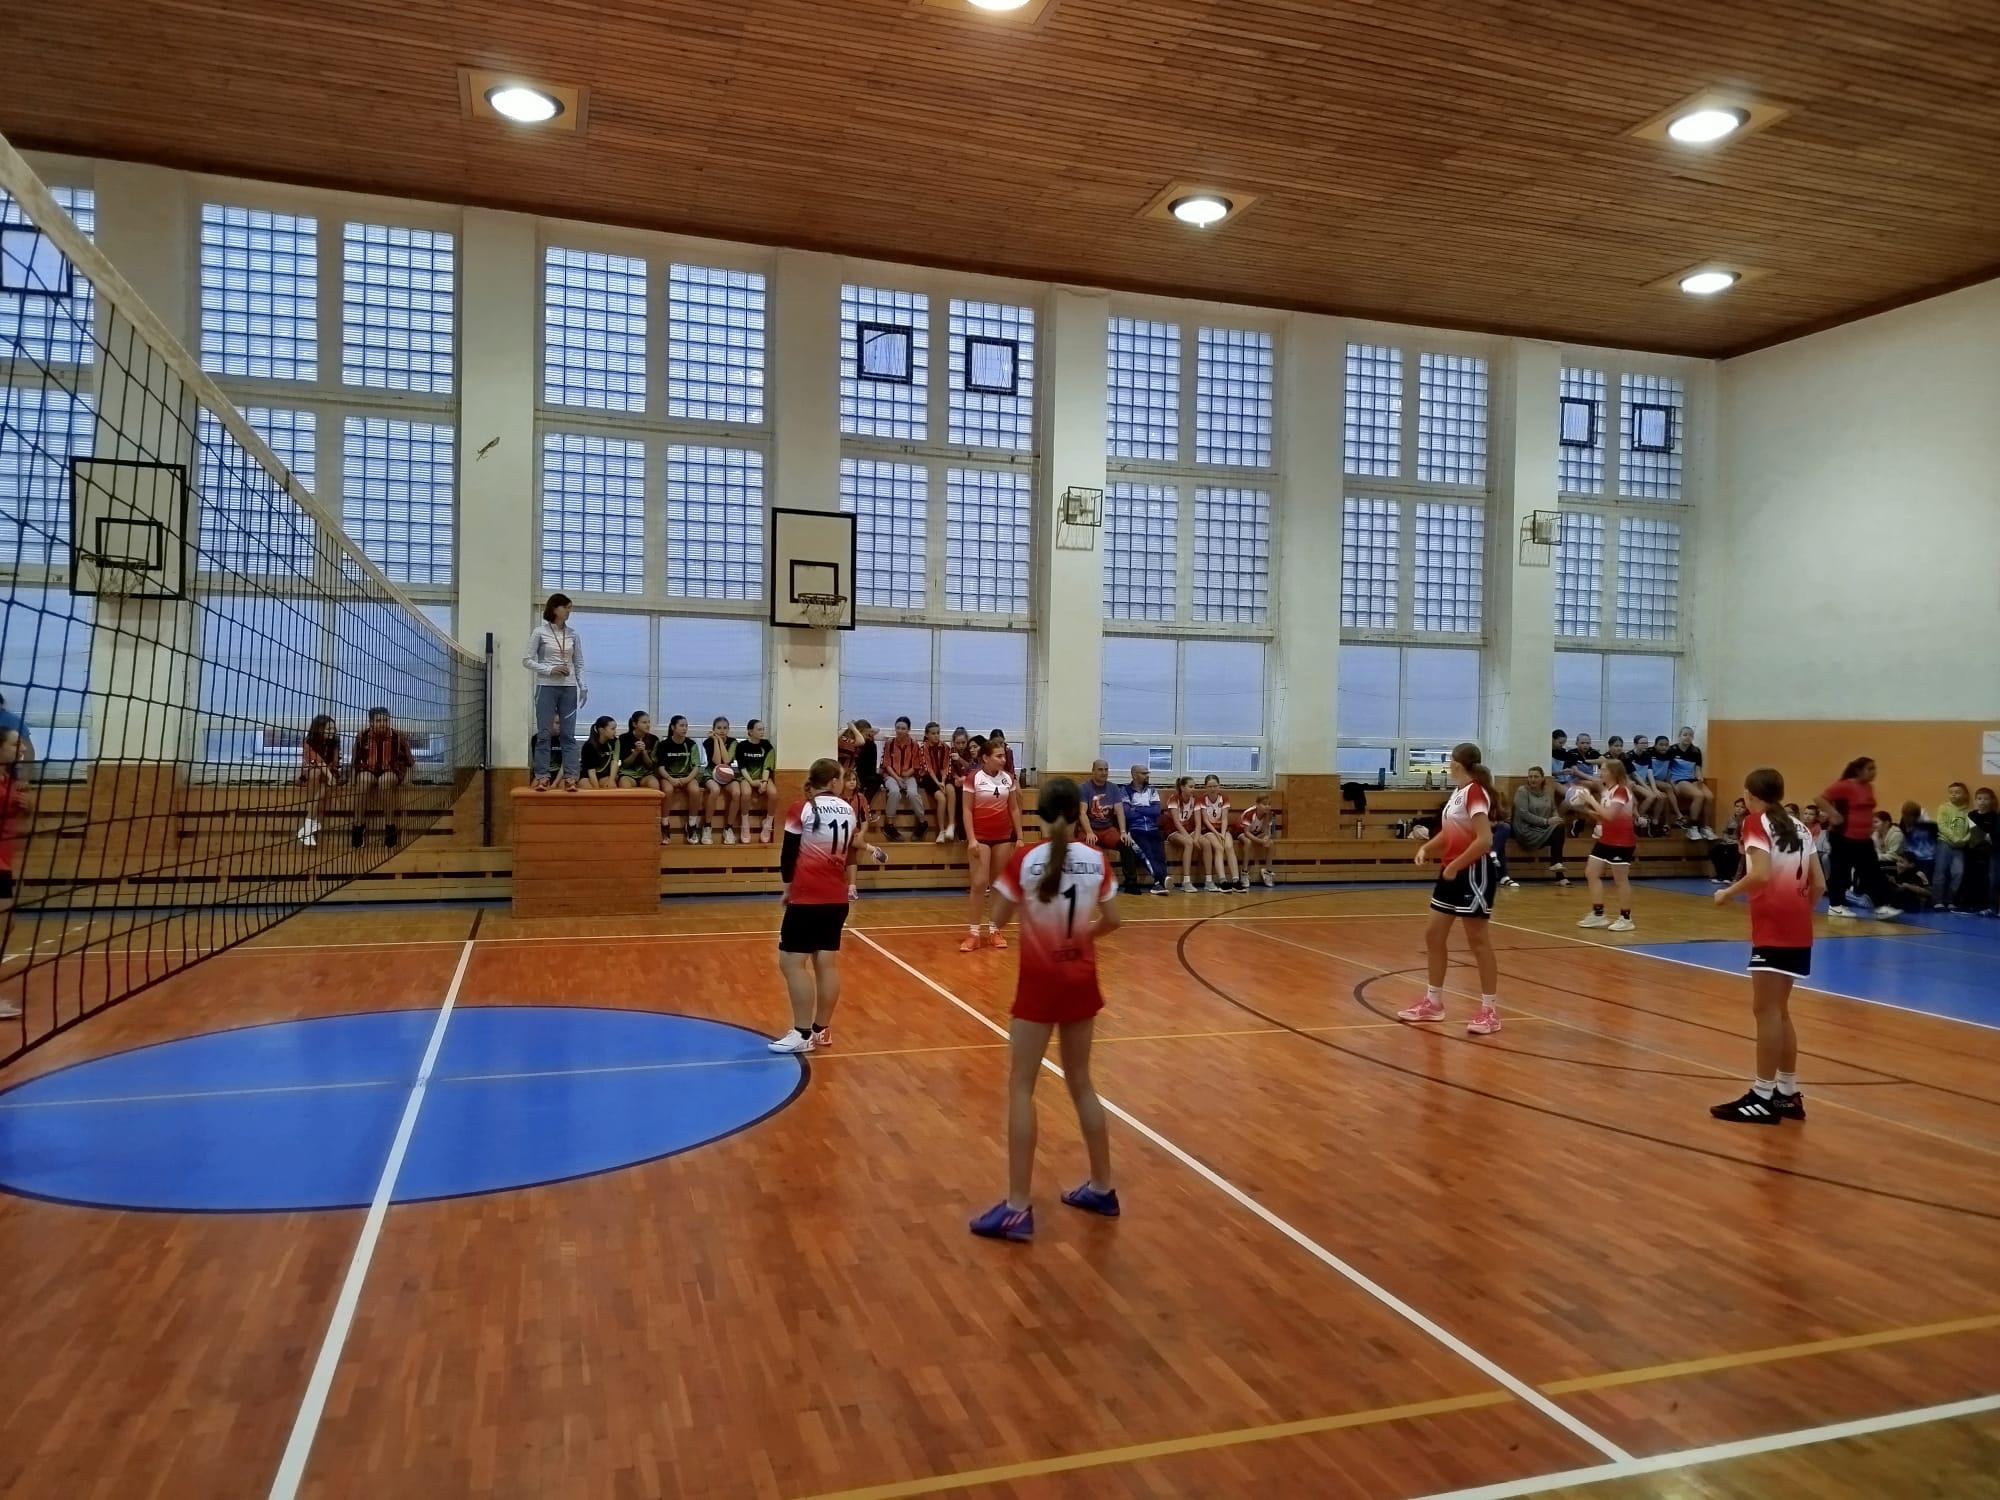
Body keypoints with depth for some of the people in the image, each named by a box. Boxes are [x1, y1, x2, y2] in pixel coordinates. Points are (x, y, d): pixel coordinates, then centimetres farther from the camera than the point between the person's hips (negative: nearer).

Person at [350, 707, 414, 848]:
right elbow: (355, 761, 10)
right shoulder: (362, 736, -3)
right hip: (368, 772, 1)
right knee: (363, 781, -35)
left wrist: (406, 775, -10)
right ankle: (358, 826, -22)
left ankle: (389, 826, -24)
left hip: (391, 773, -1)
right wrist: (354, 776, -4)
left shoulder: (399, 736, -7)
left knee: (385, 781, -37)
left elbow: (408, 760, 4)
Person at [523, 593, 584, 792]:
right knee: (543, 734, -1)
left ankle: (570, 777, 2)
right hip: (546, 687, -3)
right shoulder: (540, 632, -1)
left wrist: (582, 687, 4)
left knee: (568, 734, 2)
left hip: (568, 688, 3)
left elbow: (579, 664, 12)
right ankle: (541, 777, 2)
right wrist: (550, 670, -14)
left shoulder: (572, 634, 8)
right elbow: (527, 660, -2)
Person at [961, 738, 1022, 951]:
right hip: (981, 836, -4)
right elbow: (967, 810, -7)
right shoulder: (973, 779, -8)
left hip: (1004, 836, 4)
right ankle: (974, 932, -2)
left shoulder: (1009, 778, 4)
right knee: (979, 883, -9)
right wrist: (971, 839, -14)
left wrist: (1020, 837, 6)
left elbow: (1014, 809, 10)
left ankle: (994, 930, 16)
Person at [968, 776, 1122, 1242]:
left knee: (1021, 1088, 2)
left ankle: (1018, 1208, 2)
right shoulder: (1097, 860, -3)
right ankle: (1102, 1189, 28)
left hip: (1040, 984, -4)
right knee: (1080, 1082, 18)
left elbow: (998, 917, -4)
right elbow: (1111, 922, 4)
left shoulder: (1024, 861, -12)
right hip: (1081, 982, 4)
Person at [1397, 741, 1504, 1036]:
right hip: (1452, 873, 10)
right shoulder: (1458, 792, 10)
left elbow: (1484, 840, -26)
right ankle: (1433, 1003, 22)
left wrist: (1455, 866, -22)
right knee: (1434, 935, 12)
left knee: (1478, 941, -2)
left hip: (1473, 872, -10)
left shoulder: (1475, 792, -18)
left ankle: (1490, 1010, 7)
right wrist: (1426, 848, 5)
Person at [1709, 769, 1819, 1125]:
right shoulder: (1797, 827, 18)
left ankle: (1763, 1098, -4)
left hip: (1774, 926, -8)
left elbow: (1761, 874, -18)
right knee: (1778, 1011, 16)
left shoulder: (1756, 823, -4)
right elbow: (1818, 884, 15)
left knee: (1765, 1009, -5)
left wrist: (1727, 894, -5)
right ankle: (1788, 1094, 21)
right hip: (1798, 927, 8)